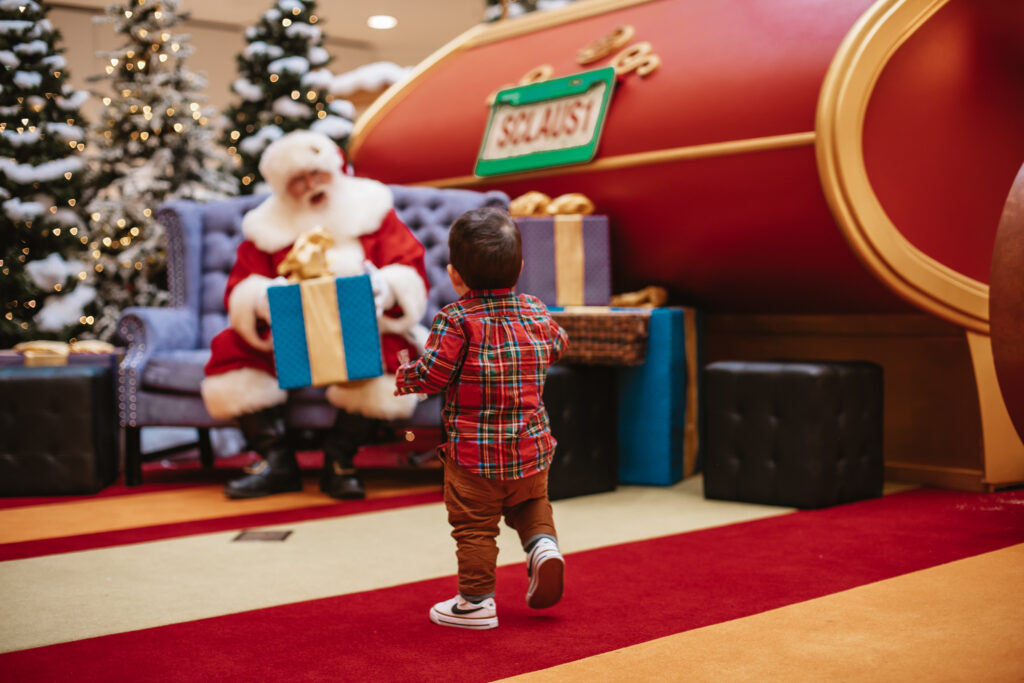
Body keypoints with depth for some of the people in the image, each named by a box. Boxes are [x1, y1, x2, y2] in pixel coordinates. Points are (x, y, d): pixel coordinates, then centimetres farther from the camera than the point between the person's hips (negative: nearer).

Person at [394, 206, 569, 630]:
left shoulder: (455, 321, -17)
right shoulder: (535, 313, 0)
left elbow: (432, 375, -18)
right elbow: (557, 345, 18)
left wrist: (403, 377, 2)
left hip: (474, 455, -5)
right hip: (531, 449, 5)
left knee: (474, 527, 7)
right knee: (530, 503, 29)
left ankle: (476, 602, 13)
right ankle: (543, 543, 4)